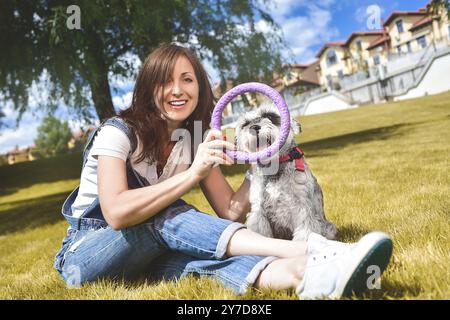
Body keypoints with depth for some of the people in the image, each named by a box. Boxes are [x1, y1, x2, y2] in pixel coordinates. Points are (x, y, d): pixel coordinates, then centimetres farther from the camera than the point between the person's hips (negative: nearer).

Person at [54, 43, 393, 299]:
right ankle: (306, 253, -47)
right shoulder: (118, 132, -17)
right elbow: (116, 213, -32)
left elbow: (229, 211, -6)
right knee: (168, 216, -34)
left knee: (191, 255, -33)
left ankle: (305, 273, -55)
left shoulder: (194, 139, -1)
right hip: (84, 256, -3)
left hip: (149, 255, 4)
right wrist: (193, 173, -35)